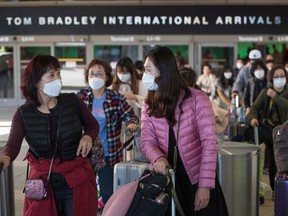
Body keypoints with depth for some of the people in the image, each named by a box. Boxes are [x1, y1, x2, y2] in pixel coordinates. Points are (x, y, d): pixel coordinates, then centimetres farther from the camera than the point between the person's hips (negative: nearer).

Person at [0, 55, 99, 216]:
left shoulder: (73, 101, -4)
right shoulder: (23, 114, -3)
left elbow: (93, 125, 12)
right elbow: (13, 144, -17)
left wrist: (88, 137, -11)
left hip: (78, 180, 0)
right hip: (43, 183, 0)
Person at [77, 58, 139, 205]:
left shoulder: (116, 98, -6)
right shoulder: (80, 96, -1)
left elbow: (129, 114, -2)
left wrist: (132, 124, -24)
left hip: (109, 155, -1)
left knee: (109, 195, 6)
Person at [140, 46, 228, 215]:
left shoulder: (197, 99, -11)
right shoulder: (149, 105, 4)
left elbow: (210, 143, -14)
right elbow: (147, 140, -2)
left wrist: (205, 185, -20)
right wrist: (158, 158, -26)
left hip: (197, 180, -3)